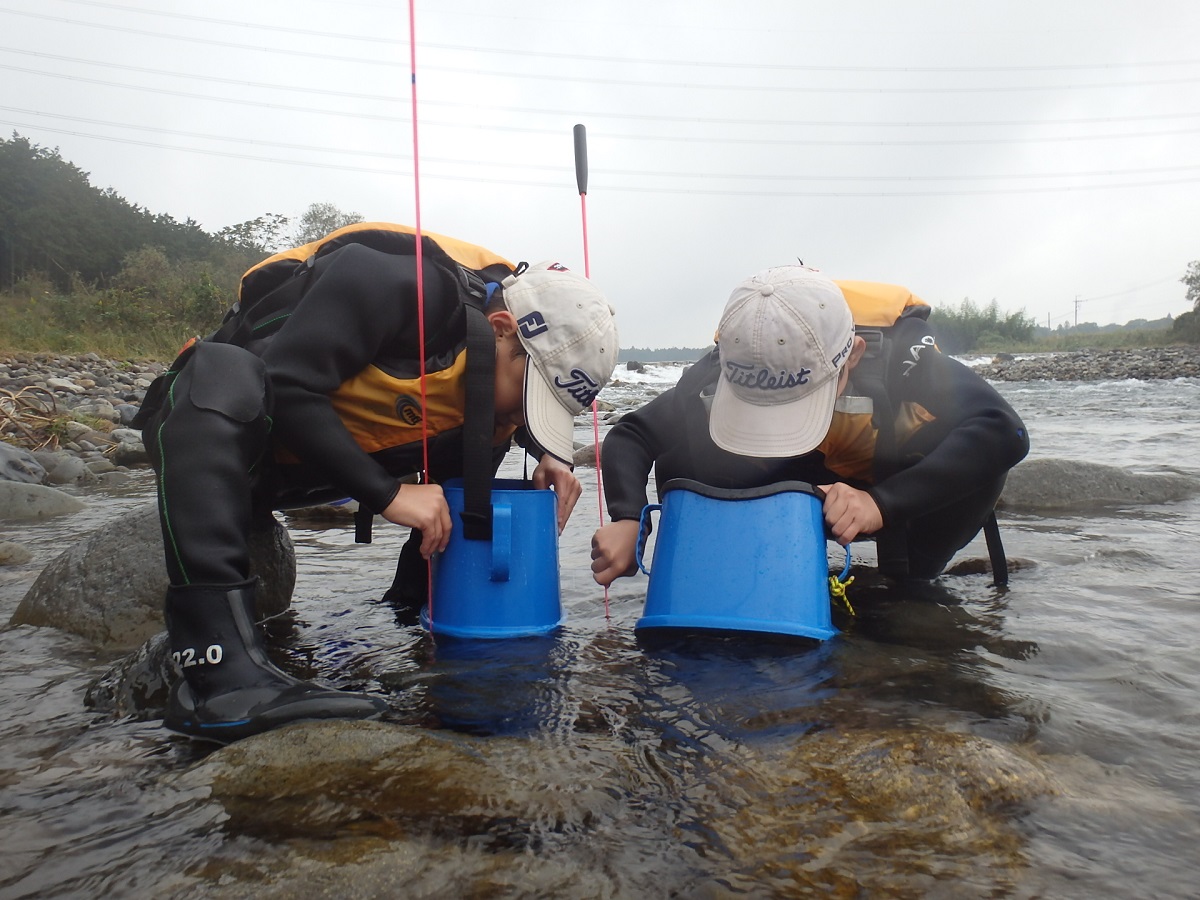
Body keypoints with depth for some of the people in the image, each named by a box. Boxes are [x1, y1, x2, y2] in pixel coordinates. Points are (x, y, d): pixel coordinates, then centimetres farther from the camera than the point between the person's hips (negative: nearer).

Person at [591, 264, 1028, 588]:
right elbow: (631, 435, -24)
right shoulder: (738, 360, -29)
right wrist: (627, 519, -43)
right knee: (680, 457, -23)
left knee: (979, 461, -36)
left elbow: (1003, 432, -45)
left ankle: (909, 580, -9)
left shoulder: (896, 342, -37)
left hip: (903, 494, -1)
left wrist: (882, 502, -55)